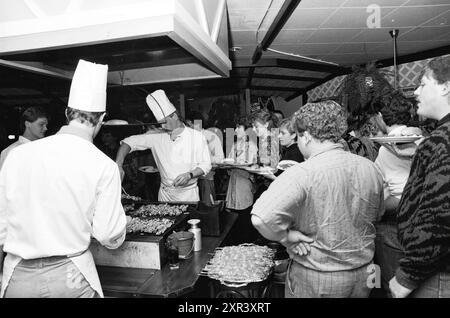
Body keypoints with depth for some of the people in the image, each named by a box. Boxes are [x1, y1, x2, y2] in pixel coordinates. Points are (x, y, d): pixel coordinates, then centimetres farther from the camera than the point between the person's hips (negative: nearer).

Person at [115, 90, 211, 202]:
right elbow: (131, 141, -2)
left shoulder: (197, 137, -8)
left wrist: (189, 175, -22)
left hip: (188, 194, -2)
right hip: (165, 193, 2)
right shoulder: (157, 136, -2)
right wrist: (118, 165, -16)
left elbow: (205, 165, -5)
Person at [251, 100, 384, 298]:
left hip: (316, 280, -5)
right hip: (363, 274, 5)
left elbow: (261, 217, -36)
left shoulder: (302, 175, -26)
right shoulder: (370, 169, -6)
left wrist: (286, 236, -19)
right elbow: (378, 214, 11)